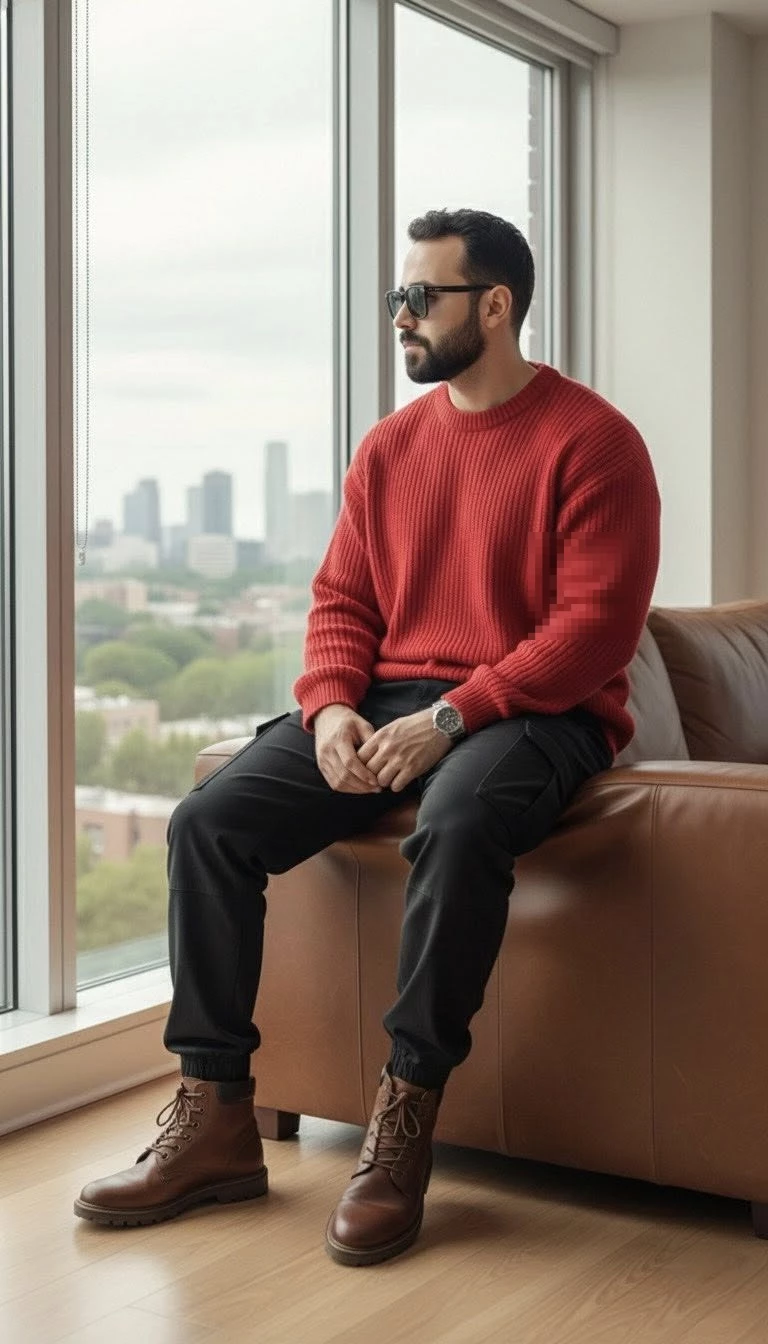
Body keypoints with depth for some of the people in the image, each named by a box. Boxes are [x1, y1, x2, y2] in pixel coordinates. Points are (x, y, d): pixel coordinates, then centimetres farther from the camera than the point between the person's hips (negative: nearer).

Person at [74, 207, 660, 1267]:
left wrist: (450, 717, -21)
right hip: (388, 704, 6)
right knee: (209, 820, -14)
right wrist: (331, 707, -8)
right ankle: (215, 1120, -9)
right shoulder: (391, 446, 15)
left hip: (533, 713, -6)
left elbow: (596, 623, -14)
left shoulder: (591, 441, -5)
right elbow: (341, 599, 14)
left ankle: (403, 1127, -24)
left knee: (458, 823, -39)